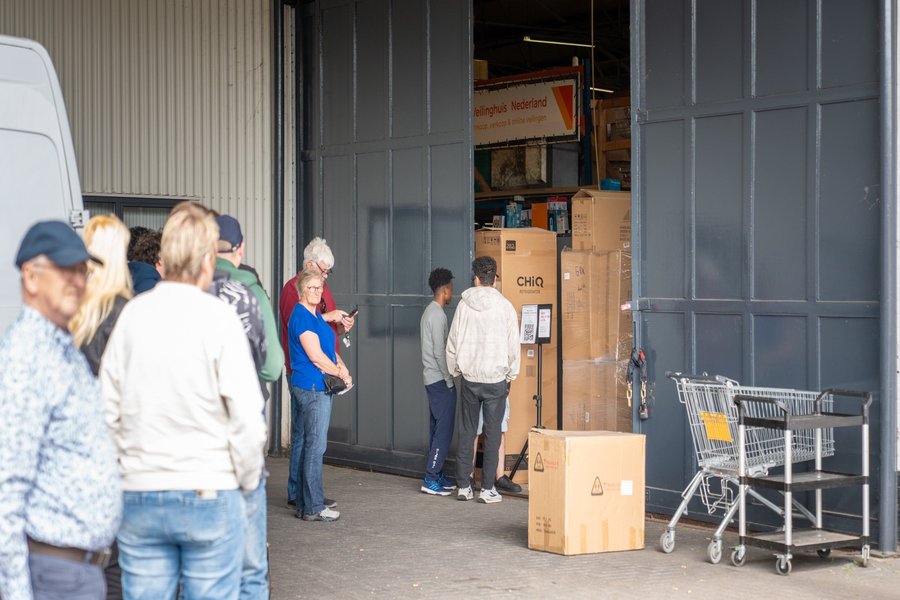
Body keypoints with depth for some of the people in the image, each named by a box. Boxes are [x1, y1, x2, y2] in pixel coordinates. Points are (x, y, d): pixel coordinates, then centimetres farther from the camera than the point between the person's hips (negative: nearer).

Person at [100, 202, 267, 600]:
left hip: (137, 497, 4)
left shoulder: (132, 314, 0)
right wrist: (248, 479, 3)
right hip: (210, 495, -3)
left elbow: (107, 409, 3)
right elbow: (246, 416, -12)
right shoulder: (218, 317, -11)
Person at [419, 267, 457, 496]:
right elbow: (440, 352, -20)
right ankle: (431, 479, -9)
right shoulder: (438, 315, -17)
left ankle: (436, 475, 17)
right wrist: (449, 380, -15)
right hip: (440, 380, -10)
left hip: (432, 380, 10)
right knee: (444, 429, -9)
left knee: (437, 428, 13)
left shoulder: (429, 312, 14)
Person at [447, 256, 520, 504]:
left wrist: (455, 371, 16)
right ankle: (487, 489, 4)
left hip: (469, 379, 2)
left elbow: (453, 343, 2)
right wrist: (511, 376, 10)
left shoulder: (464, 305, -2)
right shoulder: (505, 307, -6)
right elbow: (513, 346, -3)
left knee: (466, 432, 10)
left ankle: (464, 486, 12)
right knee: (492, 434, 3)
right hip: (496, 379, -2)